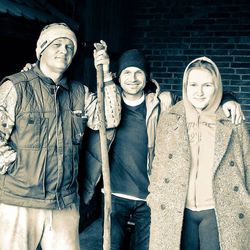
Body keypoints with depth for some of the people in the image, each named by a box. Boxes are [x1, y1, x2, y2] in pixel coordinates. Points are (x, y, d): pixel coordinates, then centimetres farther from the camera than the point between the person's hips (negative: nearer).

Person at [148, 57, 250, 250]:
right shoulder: (168, 120, 3)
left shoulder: (234, 124, 0)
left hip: (219, 213, -1)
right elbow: (158, 165, 9)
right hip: (177, 212, 1)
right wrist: (155, 198, 4)